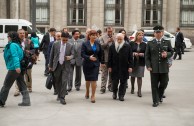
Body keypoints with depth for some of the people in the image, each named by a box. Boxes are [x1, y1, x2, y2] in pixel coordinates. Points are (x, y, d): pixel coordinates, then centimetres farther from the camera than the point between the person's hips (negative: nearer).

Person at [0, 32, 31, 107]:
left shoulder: (12, 45, -13)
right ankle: (26, 101, 10)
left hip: (14, 69, -9)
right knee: (22, 85, 10)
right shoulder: (18, 45, 14)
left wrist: (17, 66, -34)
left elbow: (15, 56, -25)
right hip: (19, 69, 9)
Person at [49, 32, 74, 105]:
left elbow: (72, 54, 2)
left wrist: (70, 57, -23)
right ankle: (59, 94, 33)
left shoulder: (70, 46, 1)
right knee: (57, 82, 11)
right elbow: (51, 55, 6)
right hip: (57, 66, 1)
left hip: (66, 66, -1)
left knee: (64, 81, -10)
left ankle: (62, 98, -3)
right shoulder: (55, 44, 1)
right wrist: (50, 66, 7)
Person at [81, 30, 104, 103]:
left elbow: (100, 54, 11)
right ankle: (87, 92, 37)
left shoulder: (98, 44, 4)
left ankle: (93, 96, 2)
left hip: (95, 64, 1)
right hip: (87, 64, -1)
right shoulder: (85, 44, -5)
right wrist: (89, 57, -27)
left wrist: (102, 62, 10)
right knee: (87, 79, 13)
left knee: (94, 80, -6)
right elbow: (82, 54, -12)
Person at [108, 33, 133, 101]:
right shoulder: (112, 46, 5)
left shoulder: (127, 46, 1)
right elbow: (110, 57, 6)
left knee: (123, 82, 4)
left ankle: (121, 95, 16)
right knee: (115, 81, 5)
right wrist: (109, 66, 2)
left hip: (124, 68, 0)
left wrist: (130, 66, -5)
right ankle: (114, 92, 30)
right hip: (115, 68, 1)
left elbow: (130, 57, 1)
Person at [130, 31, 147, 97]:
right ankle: (132, 88, 34)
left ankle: (139, 91, 1)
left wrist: (143, 54, -15)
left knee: (139, 77, -3)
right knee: (133, 76, 13)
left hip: (141, 63, 0)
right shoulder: (131, 43, 1)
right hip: (133, 62, 0)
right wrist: (133, 54, -17)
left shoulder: (144, 44, 5)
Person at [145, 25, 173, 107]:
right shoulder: (150, 43, 6)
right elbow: (147, 56, 4)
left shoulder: (167, 42, 9)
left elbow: (171, 52, 11)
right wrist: (148, 66, -7)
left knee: (164, 83, 7)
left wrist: (167, 54, -13)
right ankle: (156, 101, 11)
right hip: (154, 68, -1)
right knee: (154, 85, 2)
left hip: (164, 67, 1)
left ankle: (160, 96, 35)